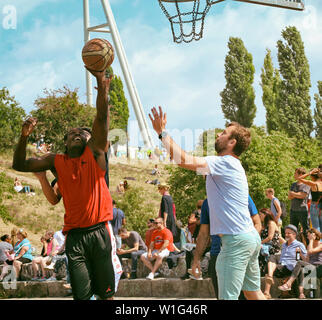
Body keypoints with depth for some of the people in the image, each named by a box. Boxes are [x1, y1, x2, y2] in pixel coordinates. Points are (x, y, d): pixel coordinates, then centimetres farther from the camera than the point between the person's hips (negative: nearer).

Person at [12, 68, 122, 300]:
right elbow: (20, 165, 9)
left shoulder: (94, 152, 5)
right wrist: (24, 138, -9)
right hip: (75, 234, 1)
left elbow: (102, 117, -7)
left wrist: (101, 83, -20)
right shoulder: (56, 162, 11)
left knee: (106, 291, 3)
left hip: (99, 230, -1)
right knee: (81, 294, -1)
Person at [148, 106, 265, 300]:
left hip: (236, 240, -10)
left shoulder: (225, 163, -12)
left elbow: (184, 160, -21)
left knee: (228, 296, -10)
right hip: (251, 237, 10)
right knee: (253, 292, 16)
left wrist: (162, 132, -13)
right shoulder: (231, 165, 19)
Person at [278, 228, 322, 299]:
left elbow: (310, 251, -16)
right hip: (309, 266, 6)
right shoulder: (309, 245, 23)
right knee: (301, 269, -33)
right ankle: (301, 293, -51)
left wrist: (311, 240, -7)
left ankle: (288, 284, -43)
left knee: (300, 262, -32)